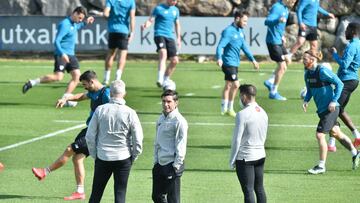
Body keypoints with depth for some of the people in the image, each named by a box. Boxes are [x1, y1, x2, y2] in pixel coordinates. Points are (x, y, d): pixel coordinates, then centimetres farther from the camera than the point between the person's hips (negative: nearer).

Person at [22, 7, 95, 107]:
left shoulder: (74, 24, 14)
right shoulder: (65, 24, -15)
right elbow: (57, 41, -21)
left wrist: (85, 22, 29)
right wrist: (62, 54, -31)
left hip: (71, 55, 9)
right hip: (62, 54, -9)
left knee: (77, 75, -3)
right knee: (58, 77, -19)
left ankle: (65, 98, -1)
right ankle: (32, 83, -8)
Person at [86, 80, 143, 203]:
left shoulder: (100, 110, -5)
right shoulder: (130, 113, -8)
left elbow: (90, 136, -1)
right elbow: (138, 140, -6)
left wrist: (94, 154, 11)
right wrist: (133, 157, 9)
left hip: (102, 157, 1)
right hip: (123, 158, -1)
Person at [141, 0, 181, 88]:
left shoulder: (175, 10, 15)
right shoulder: (159, 8, -2)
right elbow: (150, 20, -6)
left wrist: (178, 38, 23)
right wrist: (145, 25, -28)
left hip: (170, 37, 6)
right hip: (159, 34, -6)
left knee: (175, 61, 1)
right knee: (163, 54, -28)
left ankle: (165, 80, 18)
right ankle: (160, 80, -37)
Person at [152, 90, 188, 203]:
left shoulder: (179, 121, -12)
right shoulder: (161, 119, 13)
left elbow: (181, 146, -15)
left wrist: (176, 166, -17)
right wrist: (155, 161, 15)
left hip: (172, 165, -8)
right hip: (160, 164, 8)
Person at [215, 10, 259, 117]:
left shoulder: (240, 31, 10)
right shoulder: (228, 31, -17)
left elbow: (244, 47, 20)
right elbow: (220, 46, -25)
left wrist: (253, 60, 21)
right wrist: (219, 58, -42)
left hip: (235, 63, 9)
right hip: (229, 63, -9)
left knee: (228, 85, 14)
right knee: (235, 84, -13)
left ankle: (224, 109, 21)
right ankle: (229, 108, -1)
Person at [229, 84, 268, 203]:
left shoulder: (242, 115, -15)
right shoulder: (263, 113, 7)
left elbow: (237, 139, -13)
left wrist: (232, 160, -5)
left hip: (245, 158, -7)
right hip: (260, 155, 7)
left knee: (248, 190, -4)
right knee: (259, 189, 13)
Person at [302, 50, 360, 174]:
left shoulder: (322, 71, -19)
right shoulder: (307, 73, 4)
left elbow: (339, 84, -15)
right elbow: (309, 90, 19)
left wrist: (334, 101, -20)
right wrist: (306, 101, 0)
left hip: (330, 108, -9)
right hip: (321, 108, 9)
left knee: (320, 135, -11)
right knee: (335, 133, 21)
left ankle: (321, 166, -2)